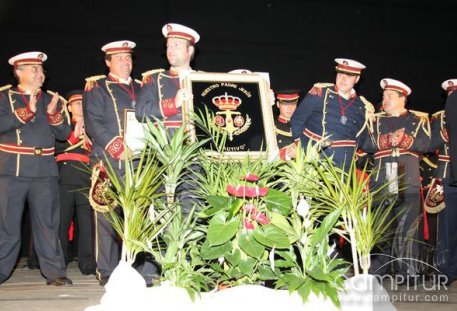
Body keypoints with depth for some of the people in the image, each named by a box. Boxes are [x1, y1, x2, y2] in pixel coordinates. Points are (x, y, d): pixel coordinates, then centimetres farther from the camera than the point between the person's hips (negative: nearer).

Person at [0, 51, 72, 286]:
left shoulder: (51, 99, 16)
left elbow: (64, 134, 9)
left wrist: (53, 113, -8)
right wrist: (27, 111, -15)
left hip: (45, 170, 2)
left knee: (48, 223, 2)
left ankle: (54, 273, 6)